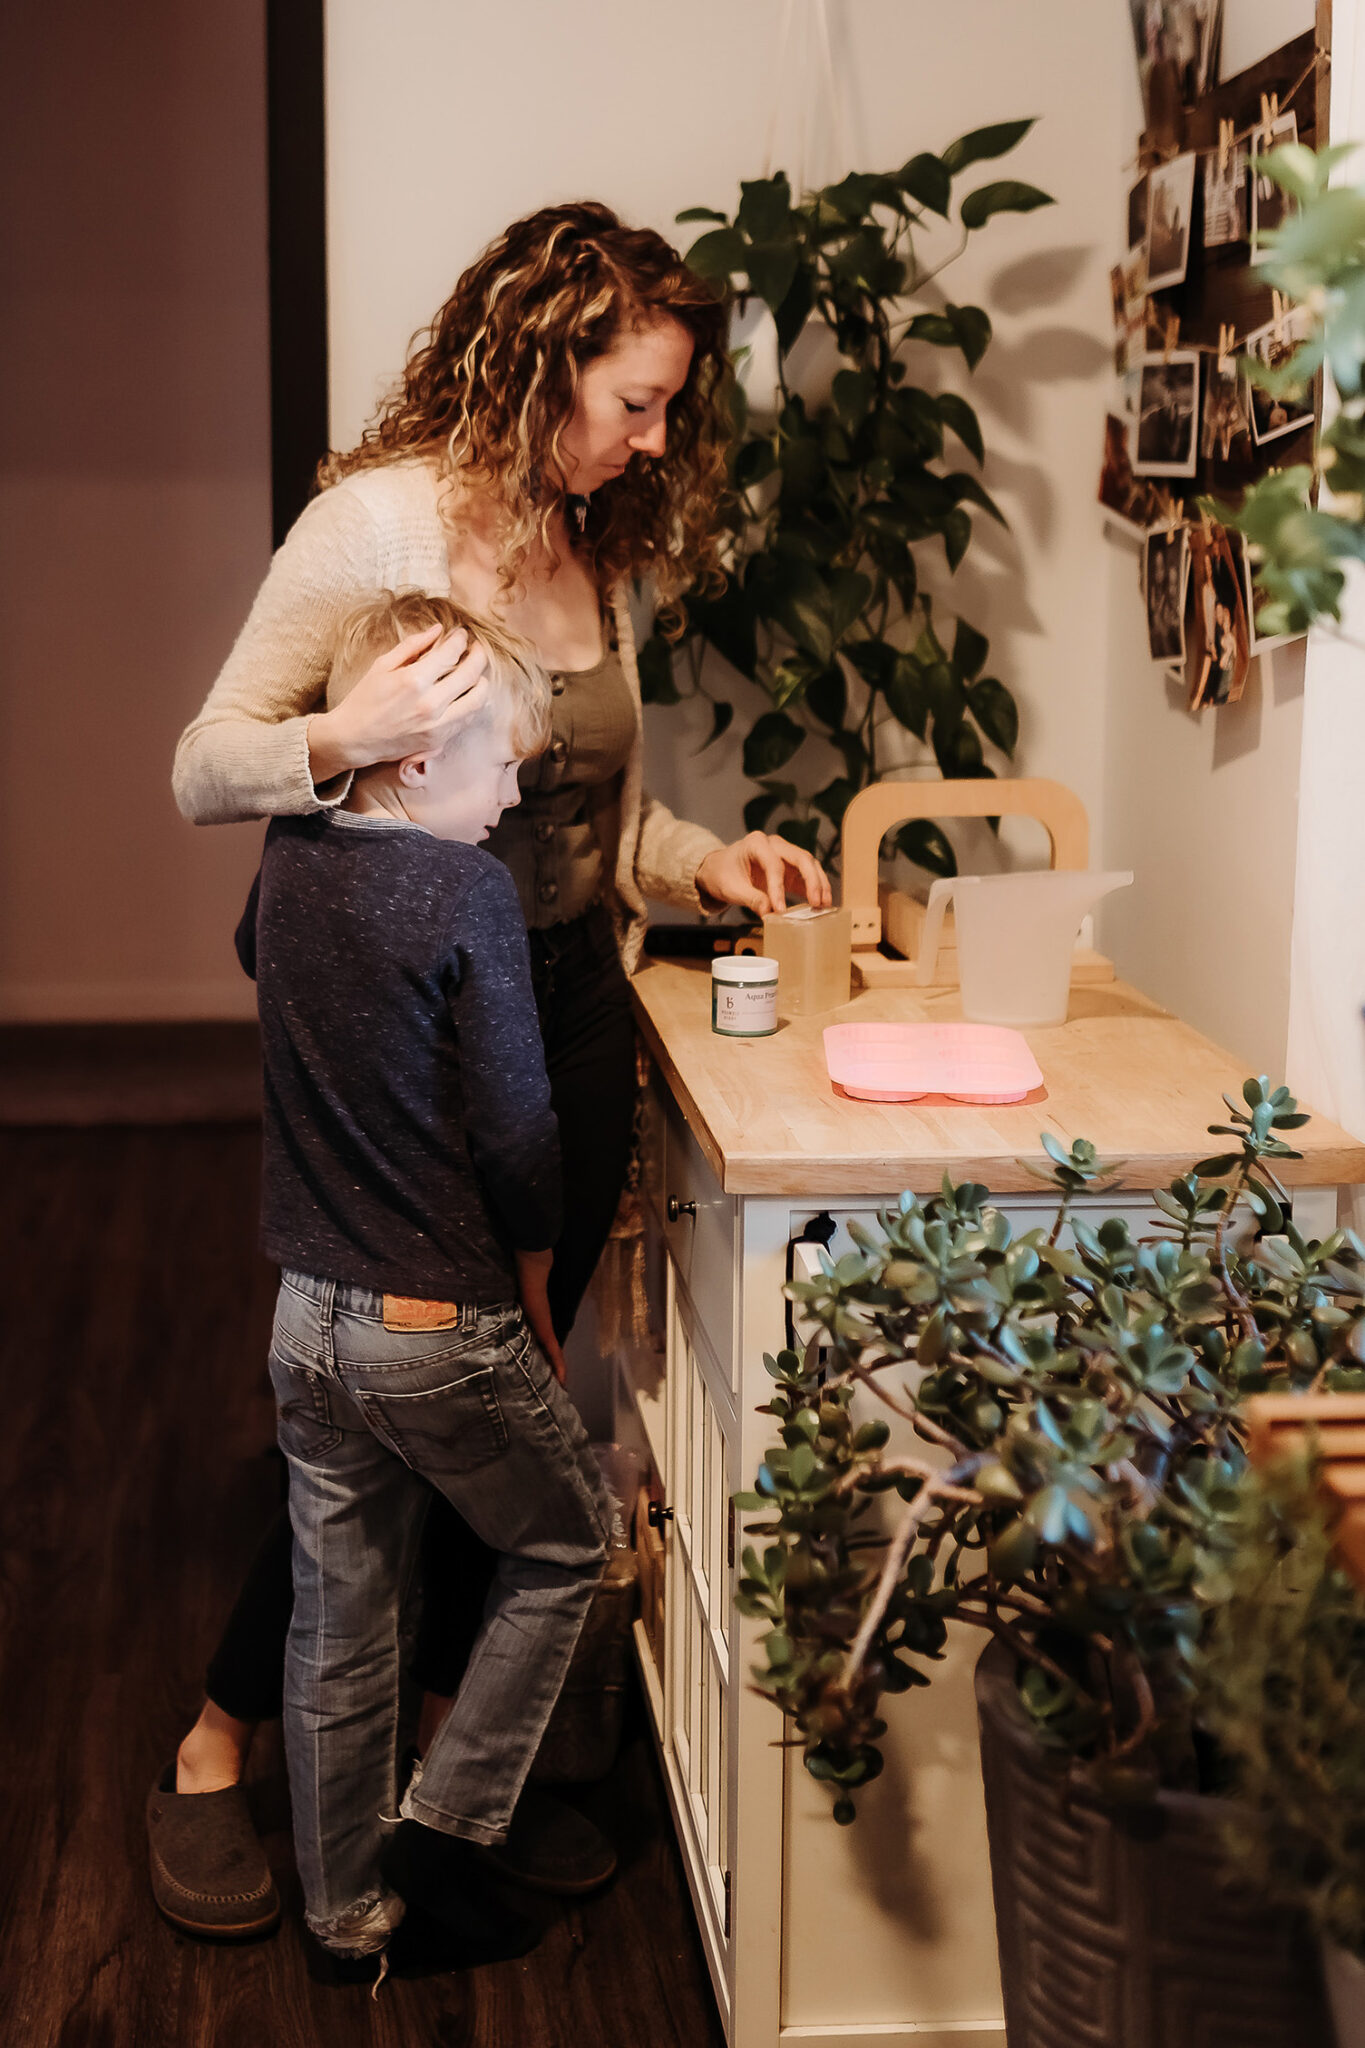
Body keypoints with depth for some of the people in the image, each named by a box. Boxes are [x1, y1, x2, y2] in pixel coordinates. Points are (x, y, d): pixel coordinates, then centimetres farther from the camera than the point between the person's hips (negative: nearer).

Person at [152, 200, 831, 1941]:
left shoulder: (593, 548, 9)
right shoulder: (381, 521, -12)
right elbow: (203, 770, -12)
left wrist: (702, 863, 1)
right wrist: (343, 739, -30)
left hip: (569, 1018, 6)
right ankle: (210, 1759, 19)